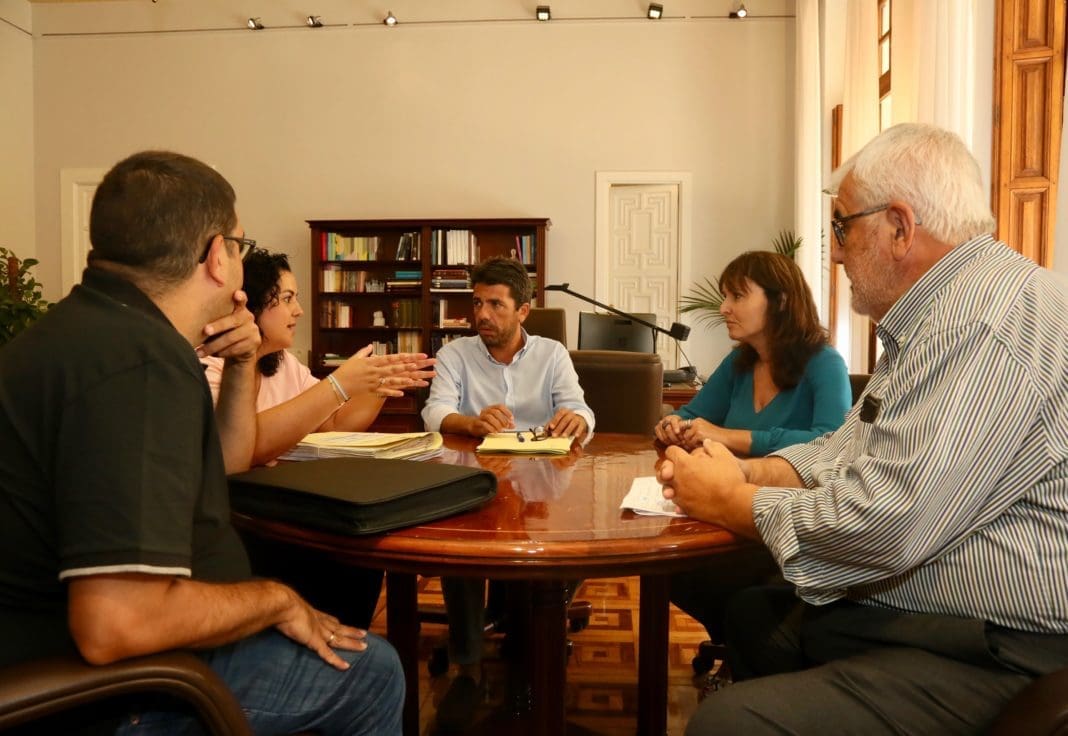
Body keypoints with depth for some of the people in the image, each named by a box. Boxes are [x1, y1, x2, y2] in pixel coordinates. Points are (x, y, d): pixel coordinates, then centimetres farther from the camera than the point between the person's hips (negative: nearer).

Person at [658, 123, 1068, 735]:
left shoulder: (984, 323, -23)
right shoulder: (932, 316, 14)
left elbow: (884, 526, -30)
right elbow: (851, 448, 19)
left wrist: (731, 501, -14)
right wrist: (748, 473, 1)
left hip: (998, 656, -11)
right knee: (750, 614, 20)